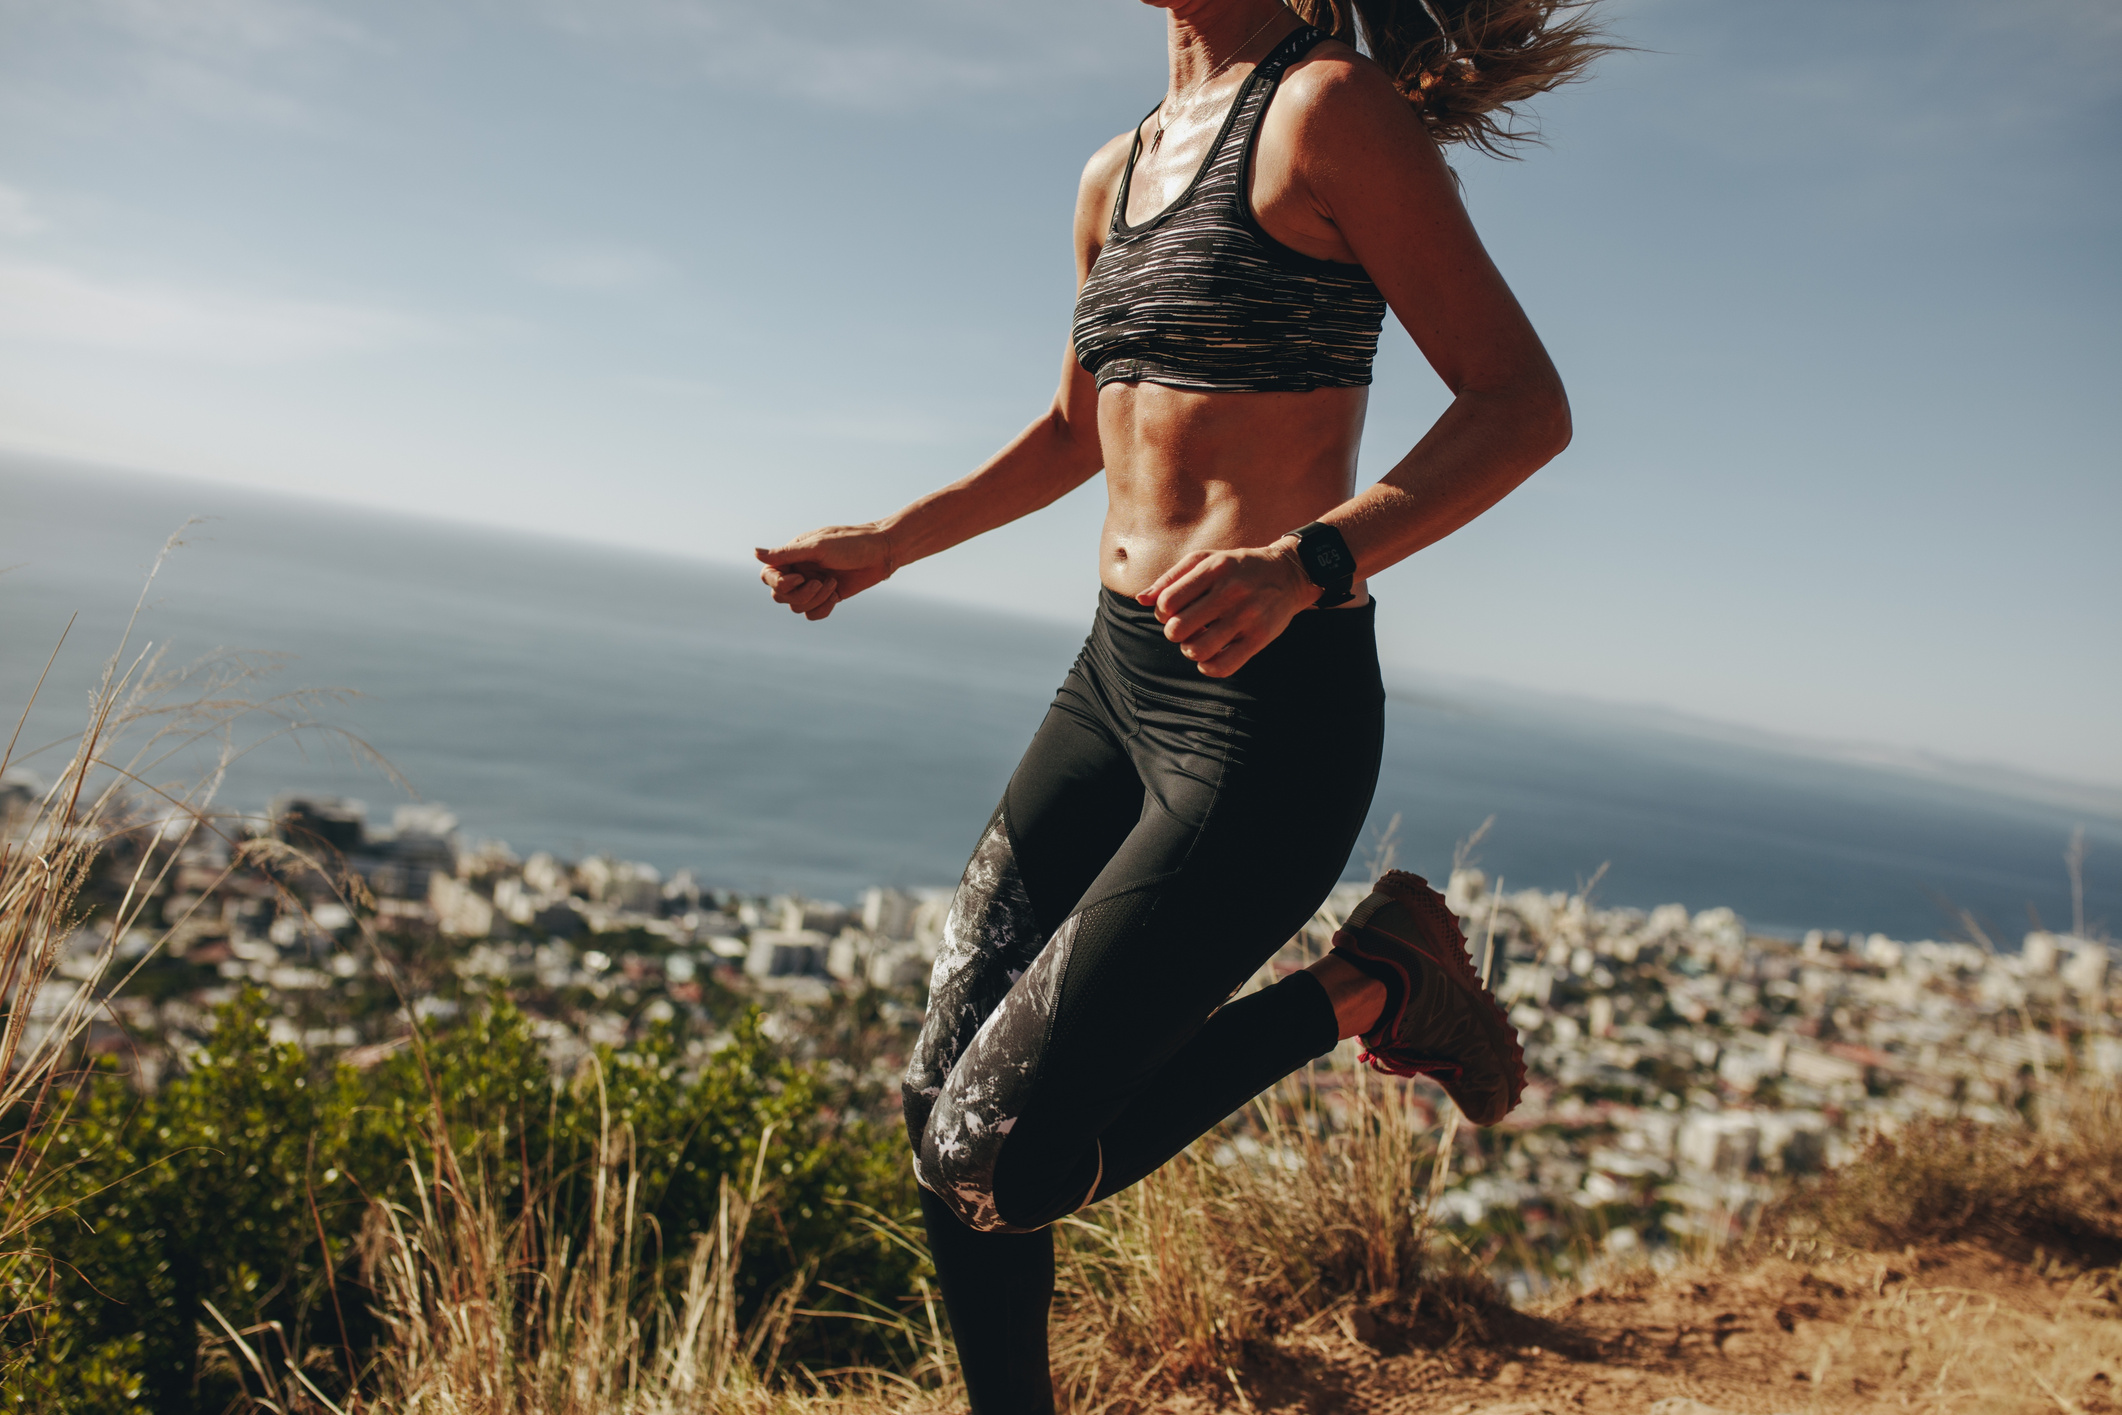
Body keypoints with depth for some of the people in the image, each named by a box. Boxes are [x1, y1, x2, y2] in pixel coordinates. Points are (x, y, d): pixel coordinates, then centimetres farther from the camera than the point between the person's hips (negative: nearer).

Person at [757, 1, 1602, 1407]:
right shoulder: (1118, 175, 14)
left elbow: (1524, 404, -14)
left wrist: (1311, 562, -29)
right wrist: (888, 543, 29)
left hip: (1266, 709, -8)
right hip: (1115, 676, 8)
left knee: (995, 1162, -6)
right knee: (942, 1105, 8)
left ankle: (1370, 989, 10)